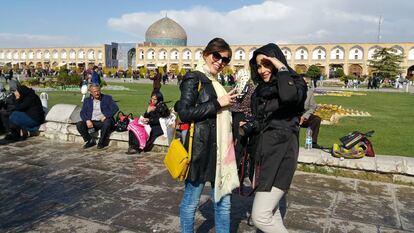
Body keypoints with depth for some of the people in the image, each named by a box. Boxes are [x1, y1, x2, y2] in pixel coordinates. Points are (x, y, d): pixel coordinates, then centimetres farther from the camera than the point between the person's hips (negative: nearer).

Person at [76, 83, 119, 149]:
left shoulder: (107, 98, 8)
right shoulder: (87, 100, 16)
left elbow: (115, 108, -5)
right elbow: (82, 112, 7)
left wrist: (106, 116, -18)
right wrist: (87, 120, -14)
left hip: (103, 121, -3)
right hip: (91, 122, 3)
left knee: (107, 122, -36)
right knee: (79, 125, -20)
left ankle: (102, 142, -14)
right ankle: (90, 141, -1)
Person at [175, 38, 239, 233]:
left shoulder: (216, 82, 17)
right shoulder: (194, 78, -7)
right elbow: (184, 113, -18)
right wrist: (218, 103, -15)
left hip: (220, 149, 8)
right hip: (200, 149, -8)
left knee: (223, 201, 13)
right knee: (191, 201, 7)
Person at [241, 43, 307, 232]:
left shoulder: (295, 83, -6)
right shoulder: (262, 89, 14)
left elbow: (289, 96, -32)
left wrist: (282, 69, -17)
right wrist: (246, 128, 3)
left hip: (280, 155, -8)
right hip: (262, 153, 8)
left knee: (260, 216, -11)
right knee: (271, 212, 16)